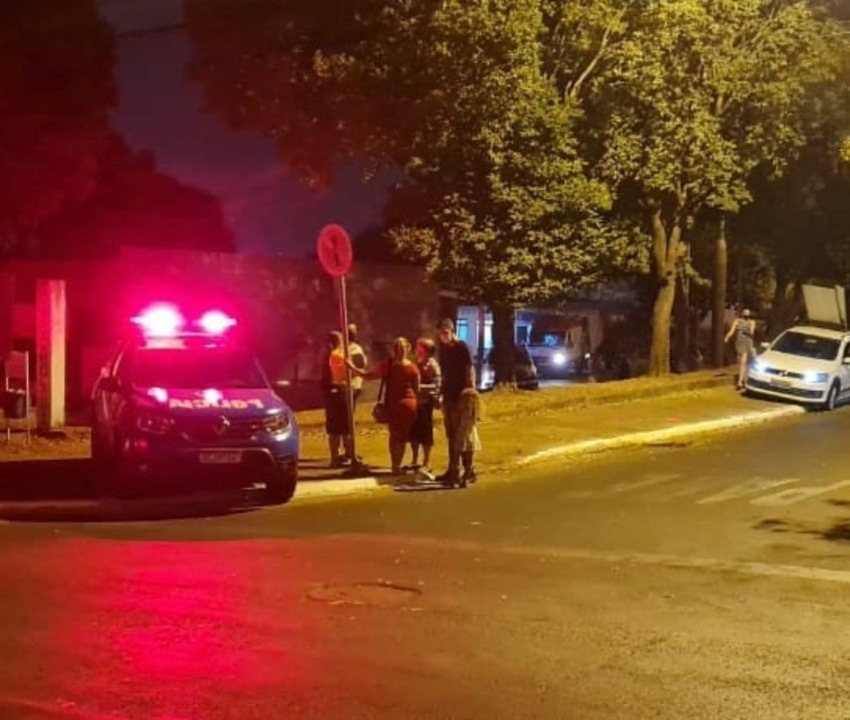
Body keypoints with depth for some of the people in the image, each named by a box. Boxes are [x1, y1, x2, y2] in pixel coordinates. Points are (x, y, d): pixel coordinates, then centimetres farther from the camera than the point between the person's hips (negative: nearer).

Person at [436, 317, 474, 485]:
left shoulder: (462, 347, -11)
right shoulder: (442, 348, 10)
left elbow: (470, 372, -13)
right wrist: (441, 393, 12)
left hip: (460, 397, -7)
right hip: (448, 396, 7)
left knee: (459, 435, -6)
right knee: (450, 435, 12)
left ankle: (456, 472, -5)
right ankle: (452, 470, 20)